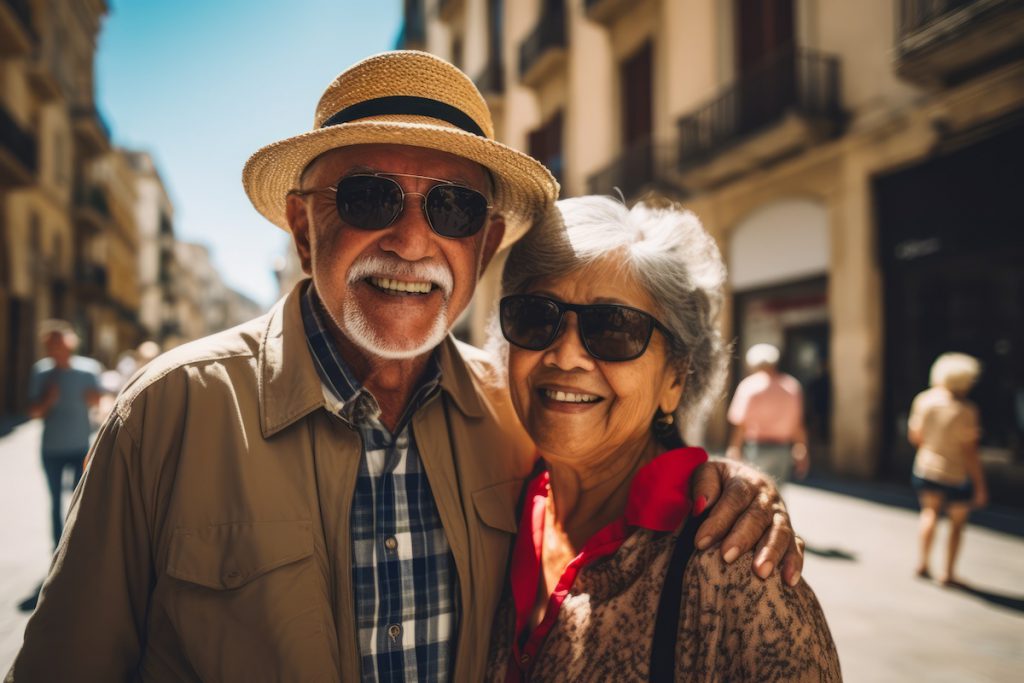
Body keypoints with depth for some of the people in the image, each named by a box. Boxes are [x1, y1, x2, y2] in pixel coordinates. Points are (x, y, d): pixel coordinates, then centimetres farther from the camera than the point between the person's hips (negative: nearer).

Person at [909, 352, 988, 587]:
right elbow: (970, 452, -18)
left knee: (930, 511, 24)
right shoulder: (966, 411, -20)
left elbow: (914, 435, 4)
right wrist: (980, 486, -9)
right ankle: (948, 573, 19)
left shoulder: (923, 399, -6)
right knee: (957, 521, 15)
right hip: (957, 475, -4)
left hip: (925, 469, 4)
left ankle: (923, 561, 18)